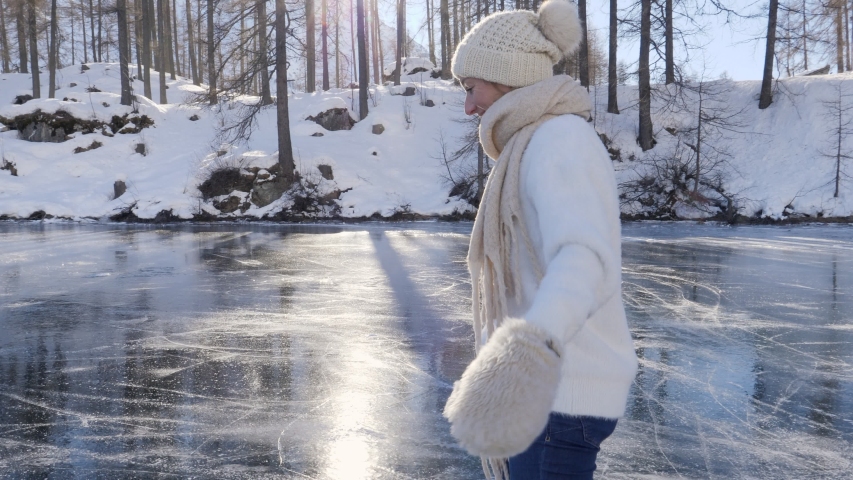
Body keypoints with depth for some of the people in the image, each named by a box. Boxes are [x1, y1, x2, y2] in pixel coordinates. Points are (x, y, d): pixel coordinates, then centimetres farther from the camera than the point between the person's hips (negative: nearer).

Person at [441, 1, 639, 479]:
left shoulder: (560, 140, -17)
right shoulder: (544, 145, 14)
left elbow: (582, 258, -36)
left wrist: (529, 347, -55)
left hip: (562, 391, -10)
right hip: (548, 376, 10)